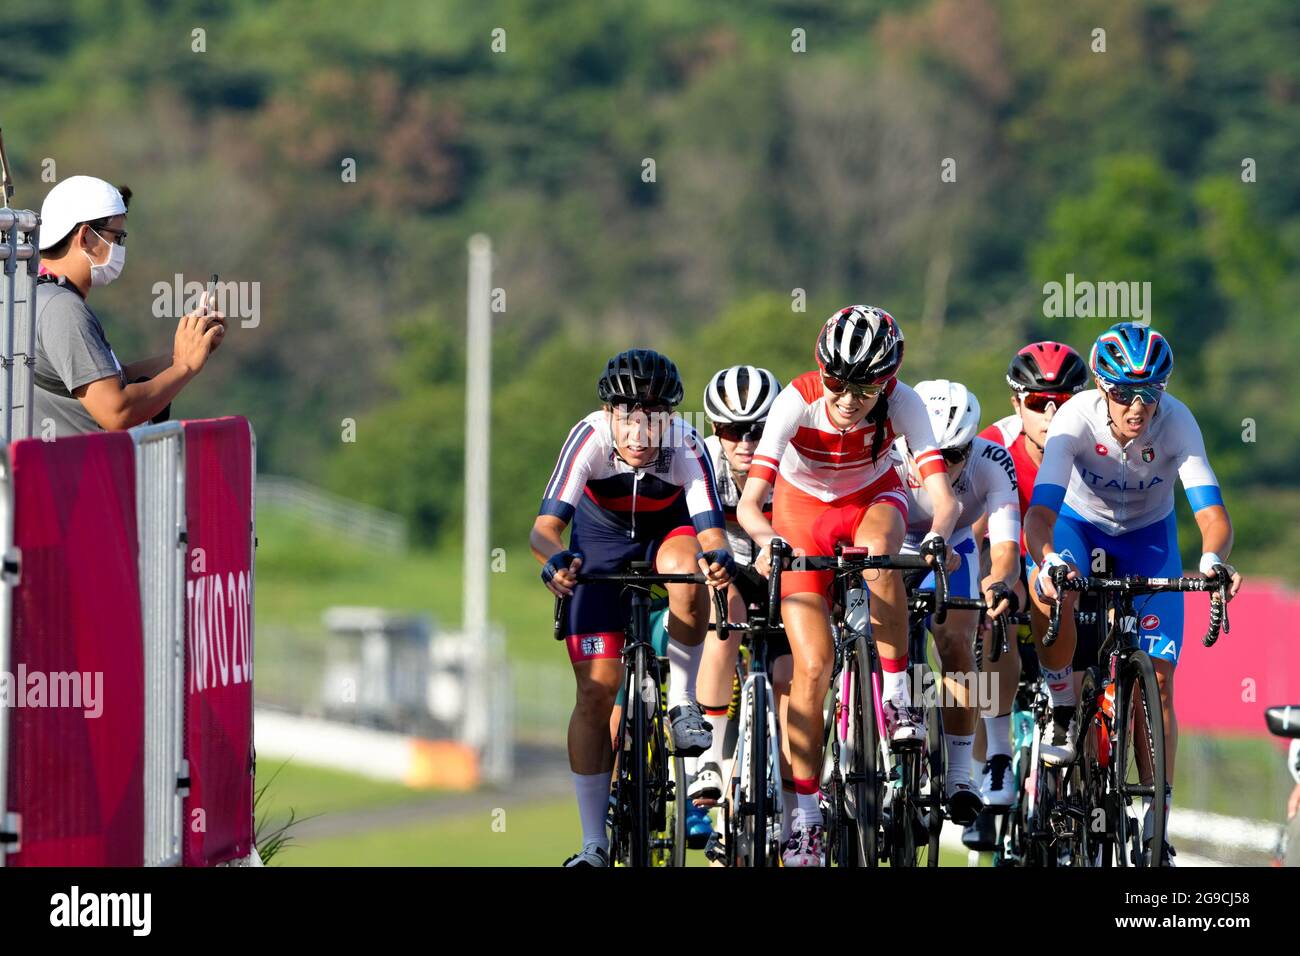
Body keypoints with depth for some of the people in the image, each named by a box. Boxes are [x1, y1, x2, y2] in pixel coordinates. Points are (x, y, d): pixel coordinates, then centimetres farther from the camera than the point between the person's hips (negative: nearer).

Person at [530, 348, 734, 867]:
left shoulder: (686, 447, -32)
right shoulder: (590, 438, -32)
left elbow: (710, 530, -39)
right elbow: (546, 524, -40)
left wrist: (717, 556, -63)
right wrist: (555, 559, -62)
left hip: (669, 532, 0)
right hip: (601, 541, 0)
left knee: (686, 571, -38)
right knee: (597, 688, -9)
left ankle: (683, 703, -15)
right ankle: (594, 843, -1)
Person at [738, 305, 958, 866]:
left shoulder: (901, 404, -28)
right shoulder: (797, 402, -31)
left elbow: (942, 494, -34)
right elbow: (748, 505, -36)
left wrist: (938, 536, -56)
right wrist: (767, 542, -57)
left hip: (873, 500, 1)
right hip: (803, 509, -1)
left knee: (877, 553, -38)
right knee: (813, 665, -14)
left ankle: (898, 698, -23)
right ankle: (806, 817, -5)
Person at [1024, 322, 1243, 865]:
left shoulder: (1176, 423, -30)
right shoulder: (1076, 419, -32)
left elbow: (1213, 514, -37)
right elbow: (1039, 513, -40)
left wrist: (1213, 557, -60)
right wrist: (1048, 560, -62)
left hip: (1148, 535, 1)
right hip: (1079, 523, -1)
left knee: (1157, 679, -10)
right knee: (1052, 597, -35)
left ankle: (1156, 826, -4)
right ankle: (1061, 714, -10)